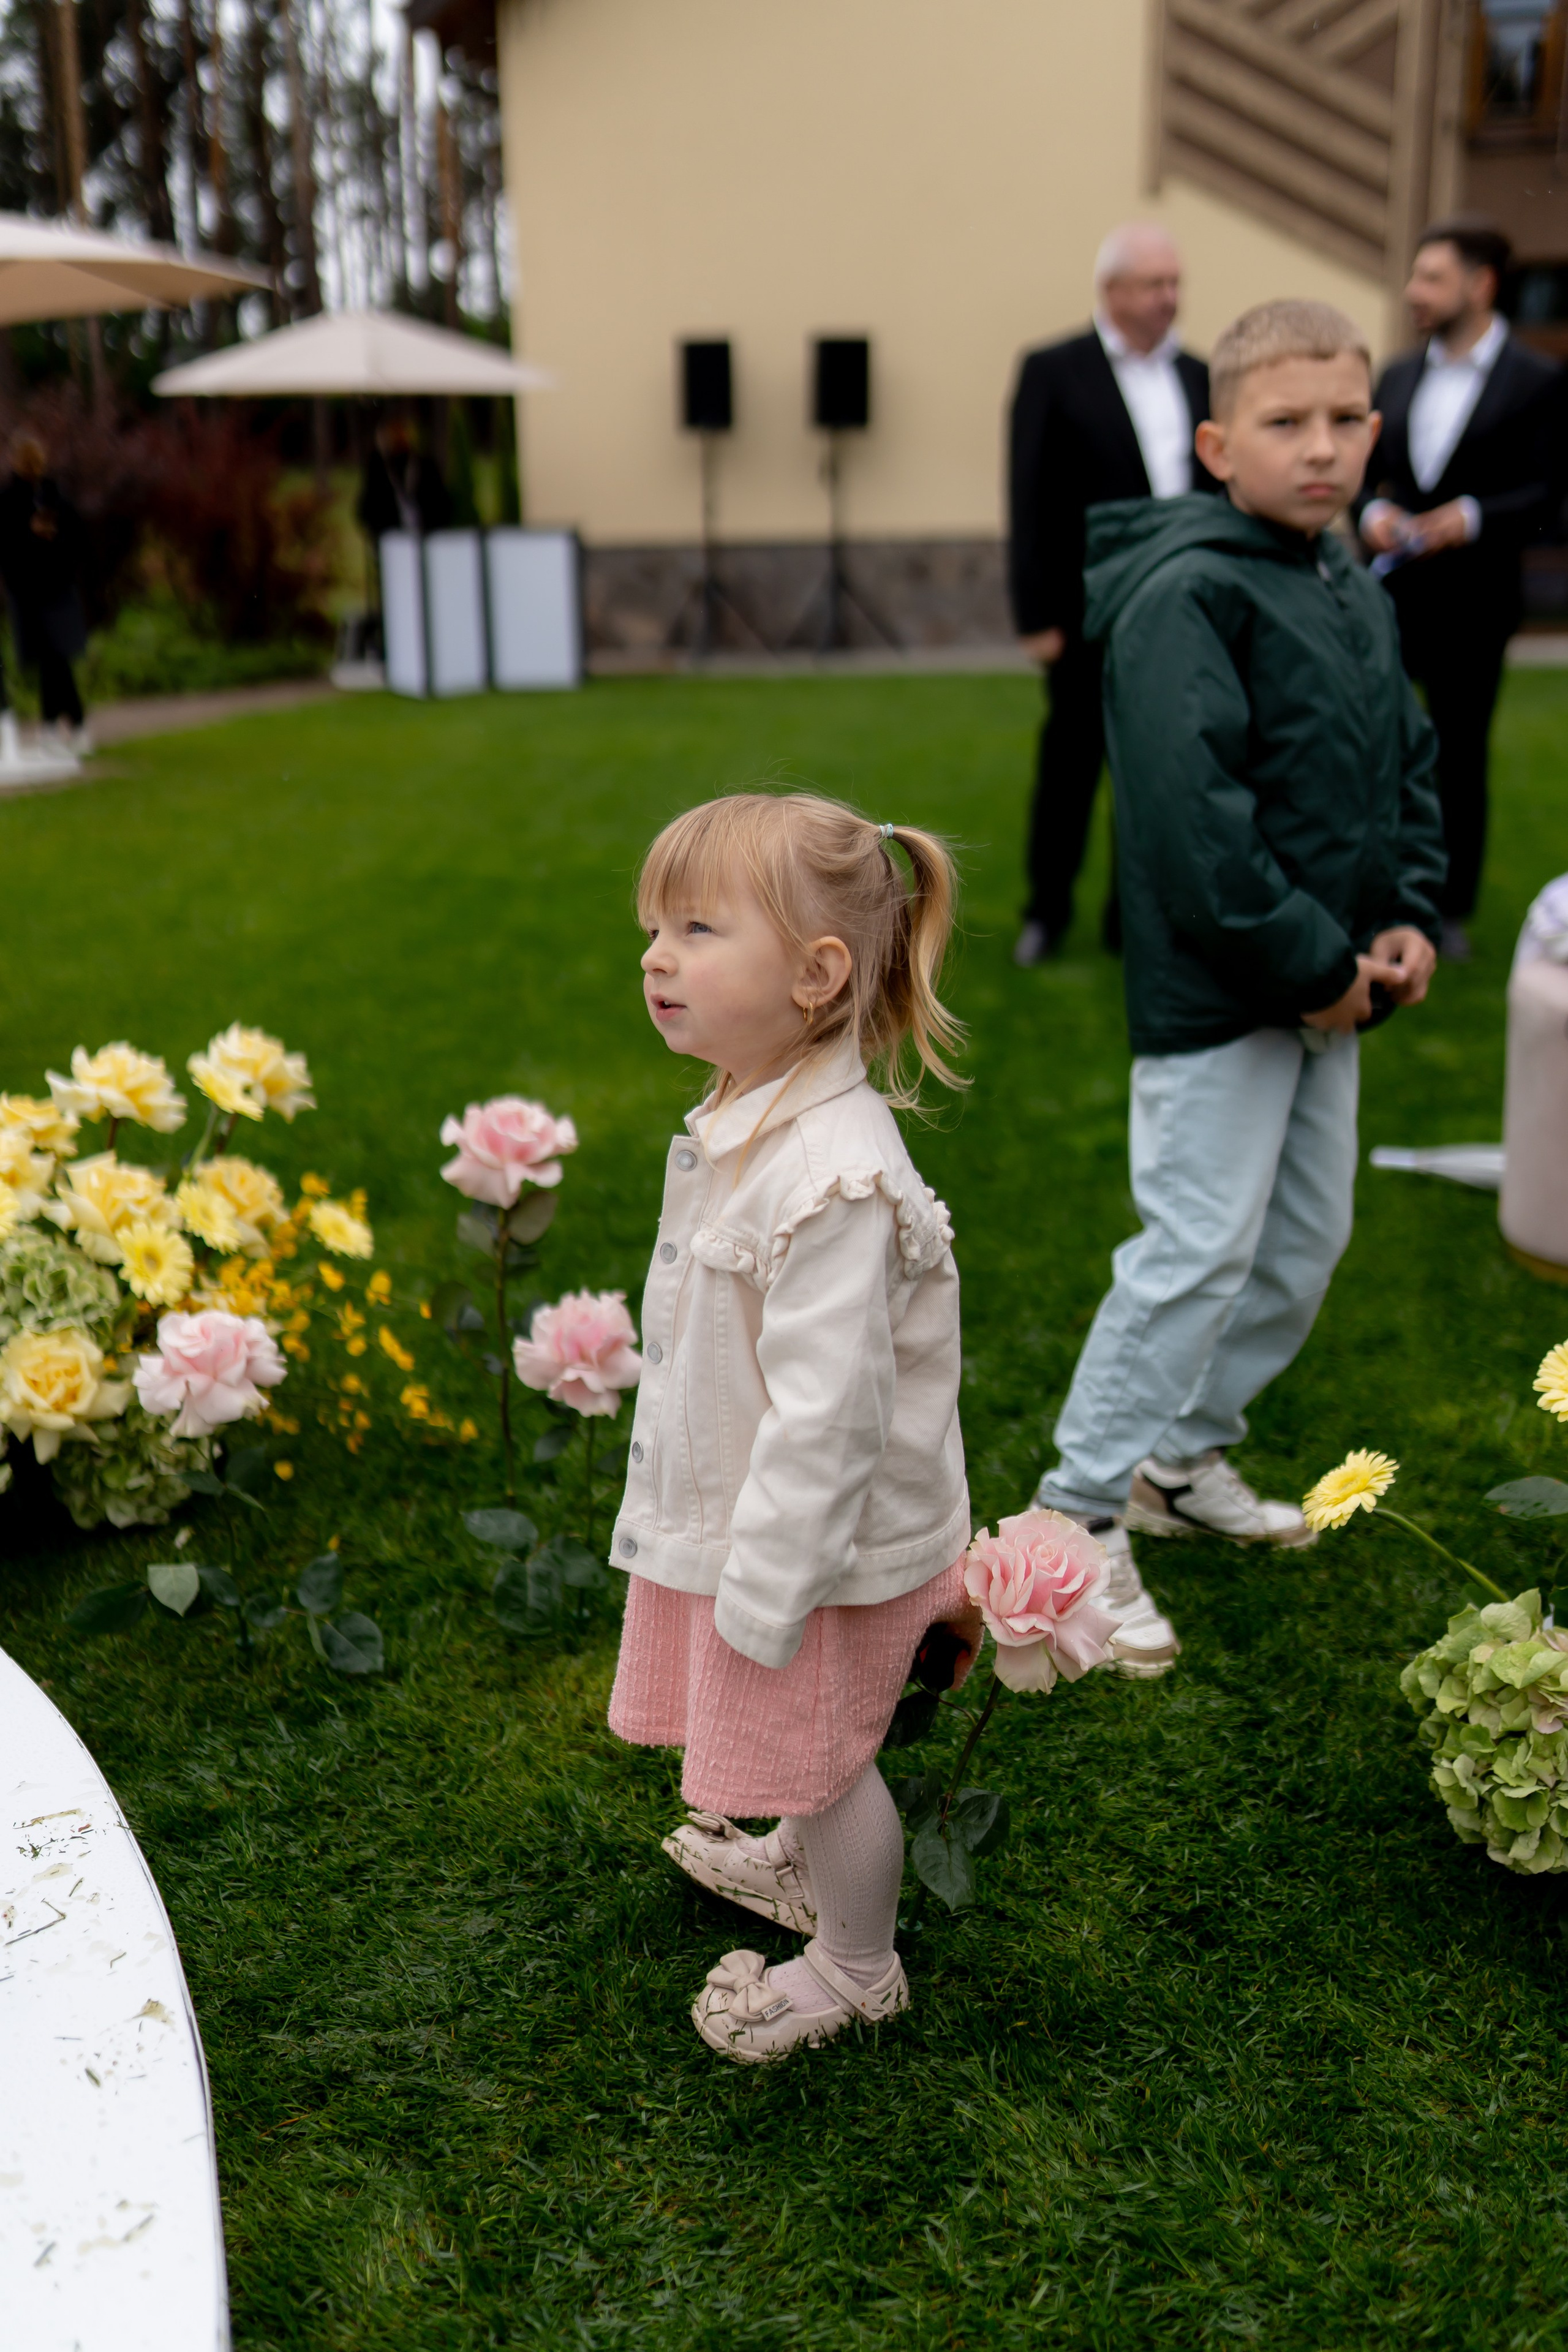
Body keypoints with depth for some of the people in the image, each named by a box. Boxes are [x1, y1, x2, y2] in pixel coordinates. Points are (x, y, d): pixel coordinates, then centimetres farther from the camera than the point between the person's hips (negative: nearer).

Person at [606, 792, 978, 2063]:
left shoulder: (833, 1177, -33)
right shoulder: (747, 1124, 0)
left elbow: (825, 1412, -31)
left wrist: (763, 1600, -24)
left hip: (821, 1545, -9)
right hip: (755, 1516, 9)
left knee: (818, 1752, 14)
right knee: (800, 1744, 30)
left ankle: (856, 1967, 38)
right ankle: (803, 1863, 57)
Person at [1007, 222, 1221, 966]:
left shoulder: (1197, 376, 11)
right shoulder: (1054, 372, -3)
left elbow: (1217, 489, 13)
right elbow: (1030, 502, -7)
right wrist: (1036, 616, -11)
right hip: (1090, 614, -4)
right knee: (1070, 763, 6)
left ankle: (1134, 914, 21)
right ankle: (1047, 911, 21)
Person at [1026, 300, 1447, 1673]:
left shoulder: (1359, 595, 13)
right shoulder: (1188, 594, -16)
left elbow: (1412, 768, 20)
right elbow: (1190, 818, -25)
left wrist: (1411, 920, 4)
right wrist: (1314, 965, -19)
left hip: (1328, 985, 10)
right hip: (1216, 994, -9)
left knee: (1307, 1240, 17)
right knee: (1199, 1254, -8)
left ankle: (1187, 1457, 33)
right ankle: (1083, 1517, 5)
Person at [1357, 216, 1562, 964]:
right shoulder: (1395, 377, 12)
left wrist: (1472, 517, -23)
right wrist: (1372, 513, -7)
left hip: (1471, 601, -3)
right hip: (1386, 592, 4)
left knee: (1460, 755, 6)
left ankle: (1452, 910, 18)